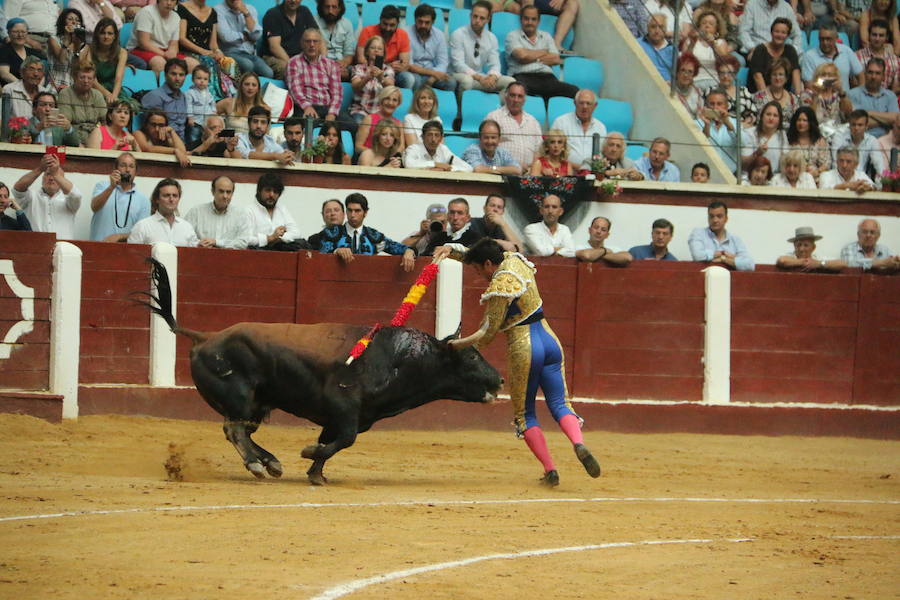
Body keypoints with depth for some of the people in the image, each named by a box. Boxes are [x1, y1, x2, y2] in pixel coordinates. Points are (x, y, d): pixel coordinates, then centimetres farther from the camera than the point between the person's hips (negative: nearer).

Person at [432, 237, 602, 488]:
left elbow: (488, 331, -12)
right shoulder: (515, 260, 8)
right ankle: (578, 443, -24)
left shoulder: (500, 286, -15)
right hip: (550, 341, 7)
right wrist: (452, 250, 17)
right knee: (559, 404, 6)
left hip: (523, 348, -7)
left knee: (525, 414, 7)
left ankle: (550, 470, -2)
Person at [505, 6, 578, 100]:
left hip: (546, 77, 4)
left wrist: (532, 57, 5)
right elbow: (522, 55, -4)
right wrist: (544, 52, 12)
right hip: (523, 76, -4)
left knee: (574, 91, -25)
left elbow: (556, 59, 12)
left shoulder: (546, 36, 26)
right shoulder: (513, 36, 14)